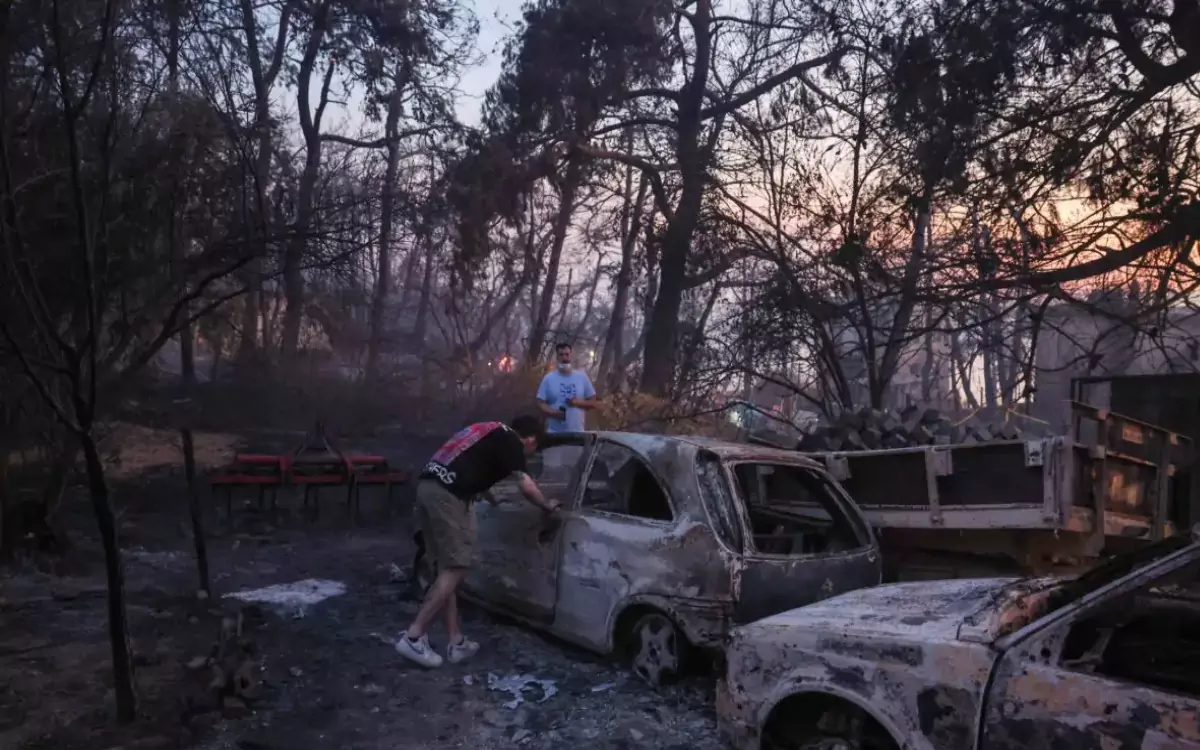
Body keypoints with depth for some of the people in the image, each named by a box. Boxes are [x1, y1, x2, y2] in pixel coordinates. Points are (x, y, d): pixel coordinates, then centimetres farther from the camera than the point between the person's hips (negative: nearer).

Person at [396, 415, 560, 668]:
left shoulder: (492, 432, 28)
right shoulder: (511, 441, 4)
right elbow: (526, 487, 1)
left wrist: (495, 501, 57)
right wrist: (548, 506, 19)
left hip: (428, 486, 9)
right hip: (448, 495, -9)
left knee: (446, 568, 12)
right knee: (455, 569, -2)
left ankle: (456, 642, 16)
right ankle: (414, 637, -2)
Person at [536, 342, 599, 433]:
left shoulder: (582, 377, 7)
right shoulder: (548, 378, 3)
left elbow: (593, 403, 9)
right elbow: (540, 403, 2)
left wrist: (578, 402, -10)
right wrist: (553, 412, -18)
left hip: (577, 433, 2)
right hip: (554, 433, -2)